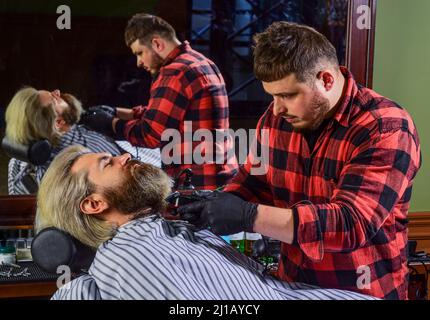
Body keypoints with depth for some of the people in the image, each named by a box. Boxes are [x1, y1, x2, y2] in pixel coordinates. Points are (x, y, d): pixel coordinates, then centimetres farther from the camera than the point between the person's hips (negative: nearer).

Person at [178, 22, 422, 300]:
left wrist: (249, 217, -36)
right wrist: (217, 206, -15)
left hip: (361, 292, -5)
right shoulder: (276, 117, -3)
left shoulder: (387, 129, -21)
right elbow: (252, 182, 7)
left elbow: (351, 223, -30)